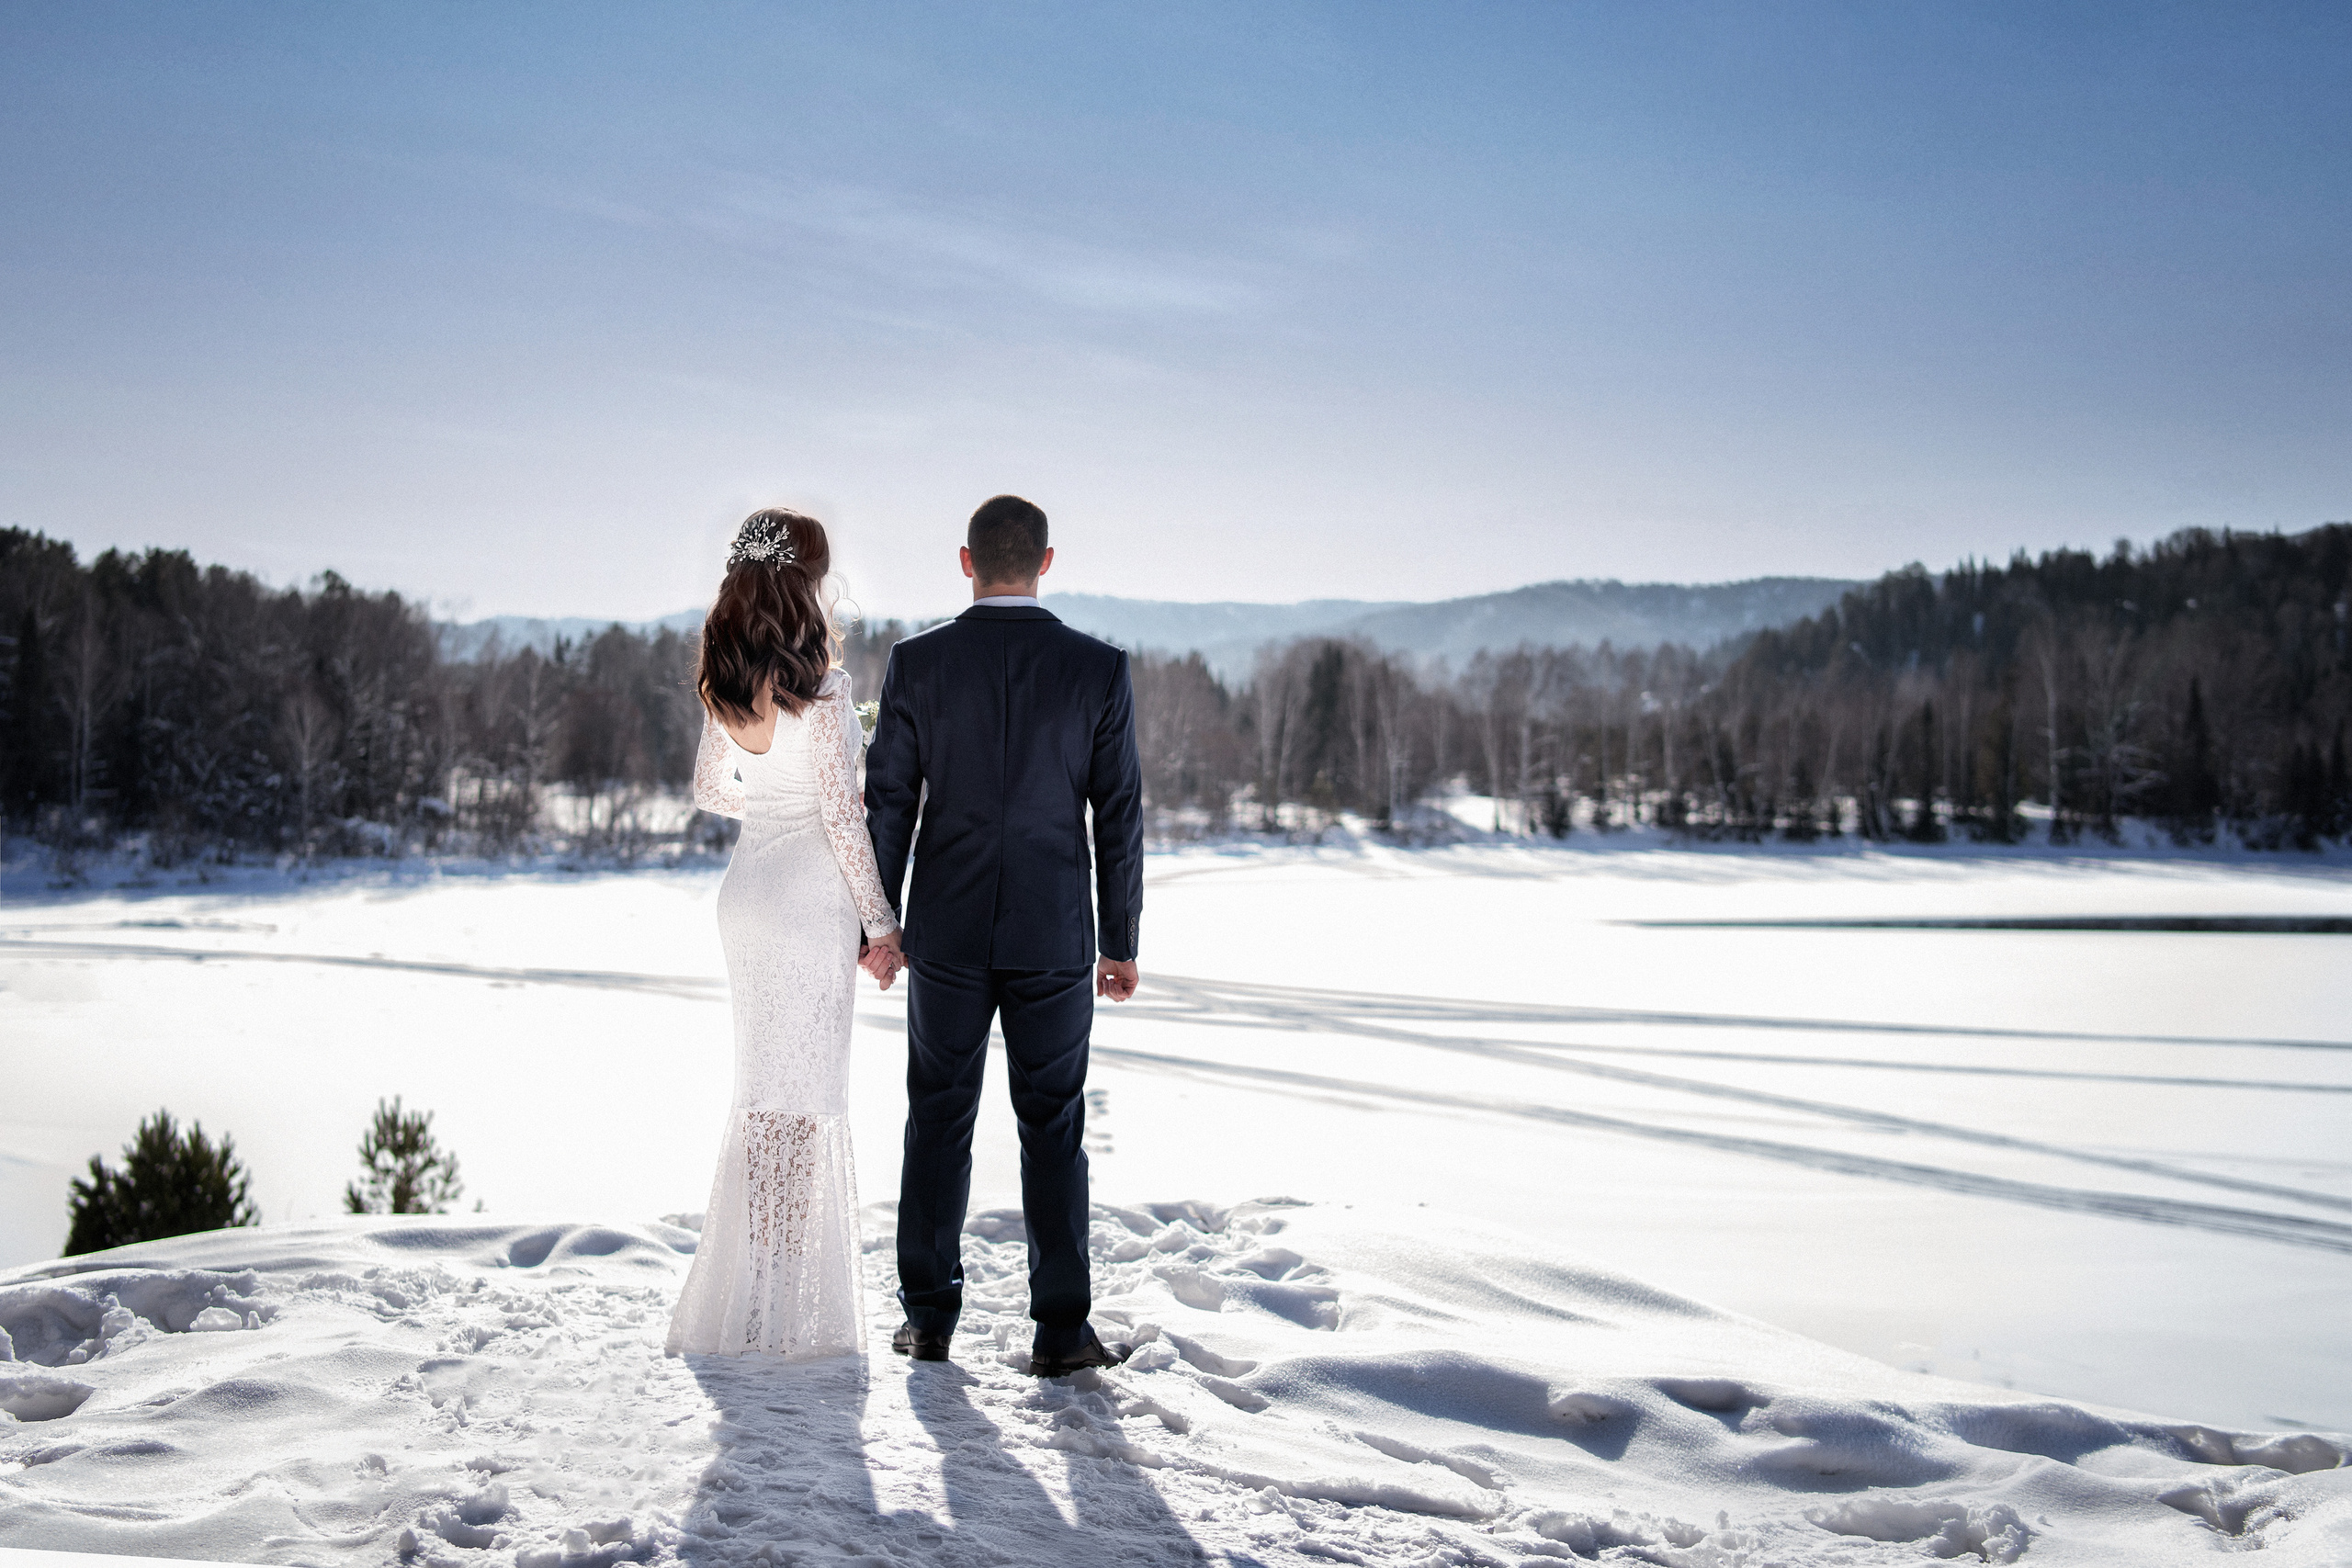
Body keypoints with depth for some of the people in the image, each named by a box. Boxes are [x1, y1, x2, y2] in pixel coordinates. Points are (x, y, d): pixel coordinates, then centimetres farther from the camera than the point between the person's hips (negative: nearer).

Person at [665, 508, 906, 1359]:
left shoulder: (724, 687, 4)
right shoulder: (820, 687, -16)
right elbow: (842, 816, -17)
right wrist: (881, 921, -10)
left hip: (747, 892, 7)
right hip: (812, 898, -7)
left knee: (766, 1088, 16)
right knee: (804, 1094, 1)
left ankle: (743, 1292, 24)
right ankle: (784, 1309, 6)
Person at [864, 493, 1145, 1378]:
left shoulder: (917, 663, -5)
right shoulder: (1099, 670, -5)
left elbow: (888, 804, -2)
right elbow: (1119, 816, -3)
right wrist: (1121, 941, 6)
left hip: (947, 936, 1)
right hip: (1055, 939, 0)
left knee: (938, 1122, 11)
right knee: (1053, 1128, 7)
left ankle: (930, 1316, 16)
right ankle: (1060, 1328, 7)